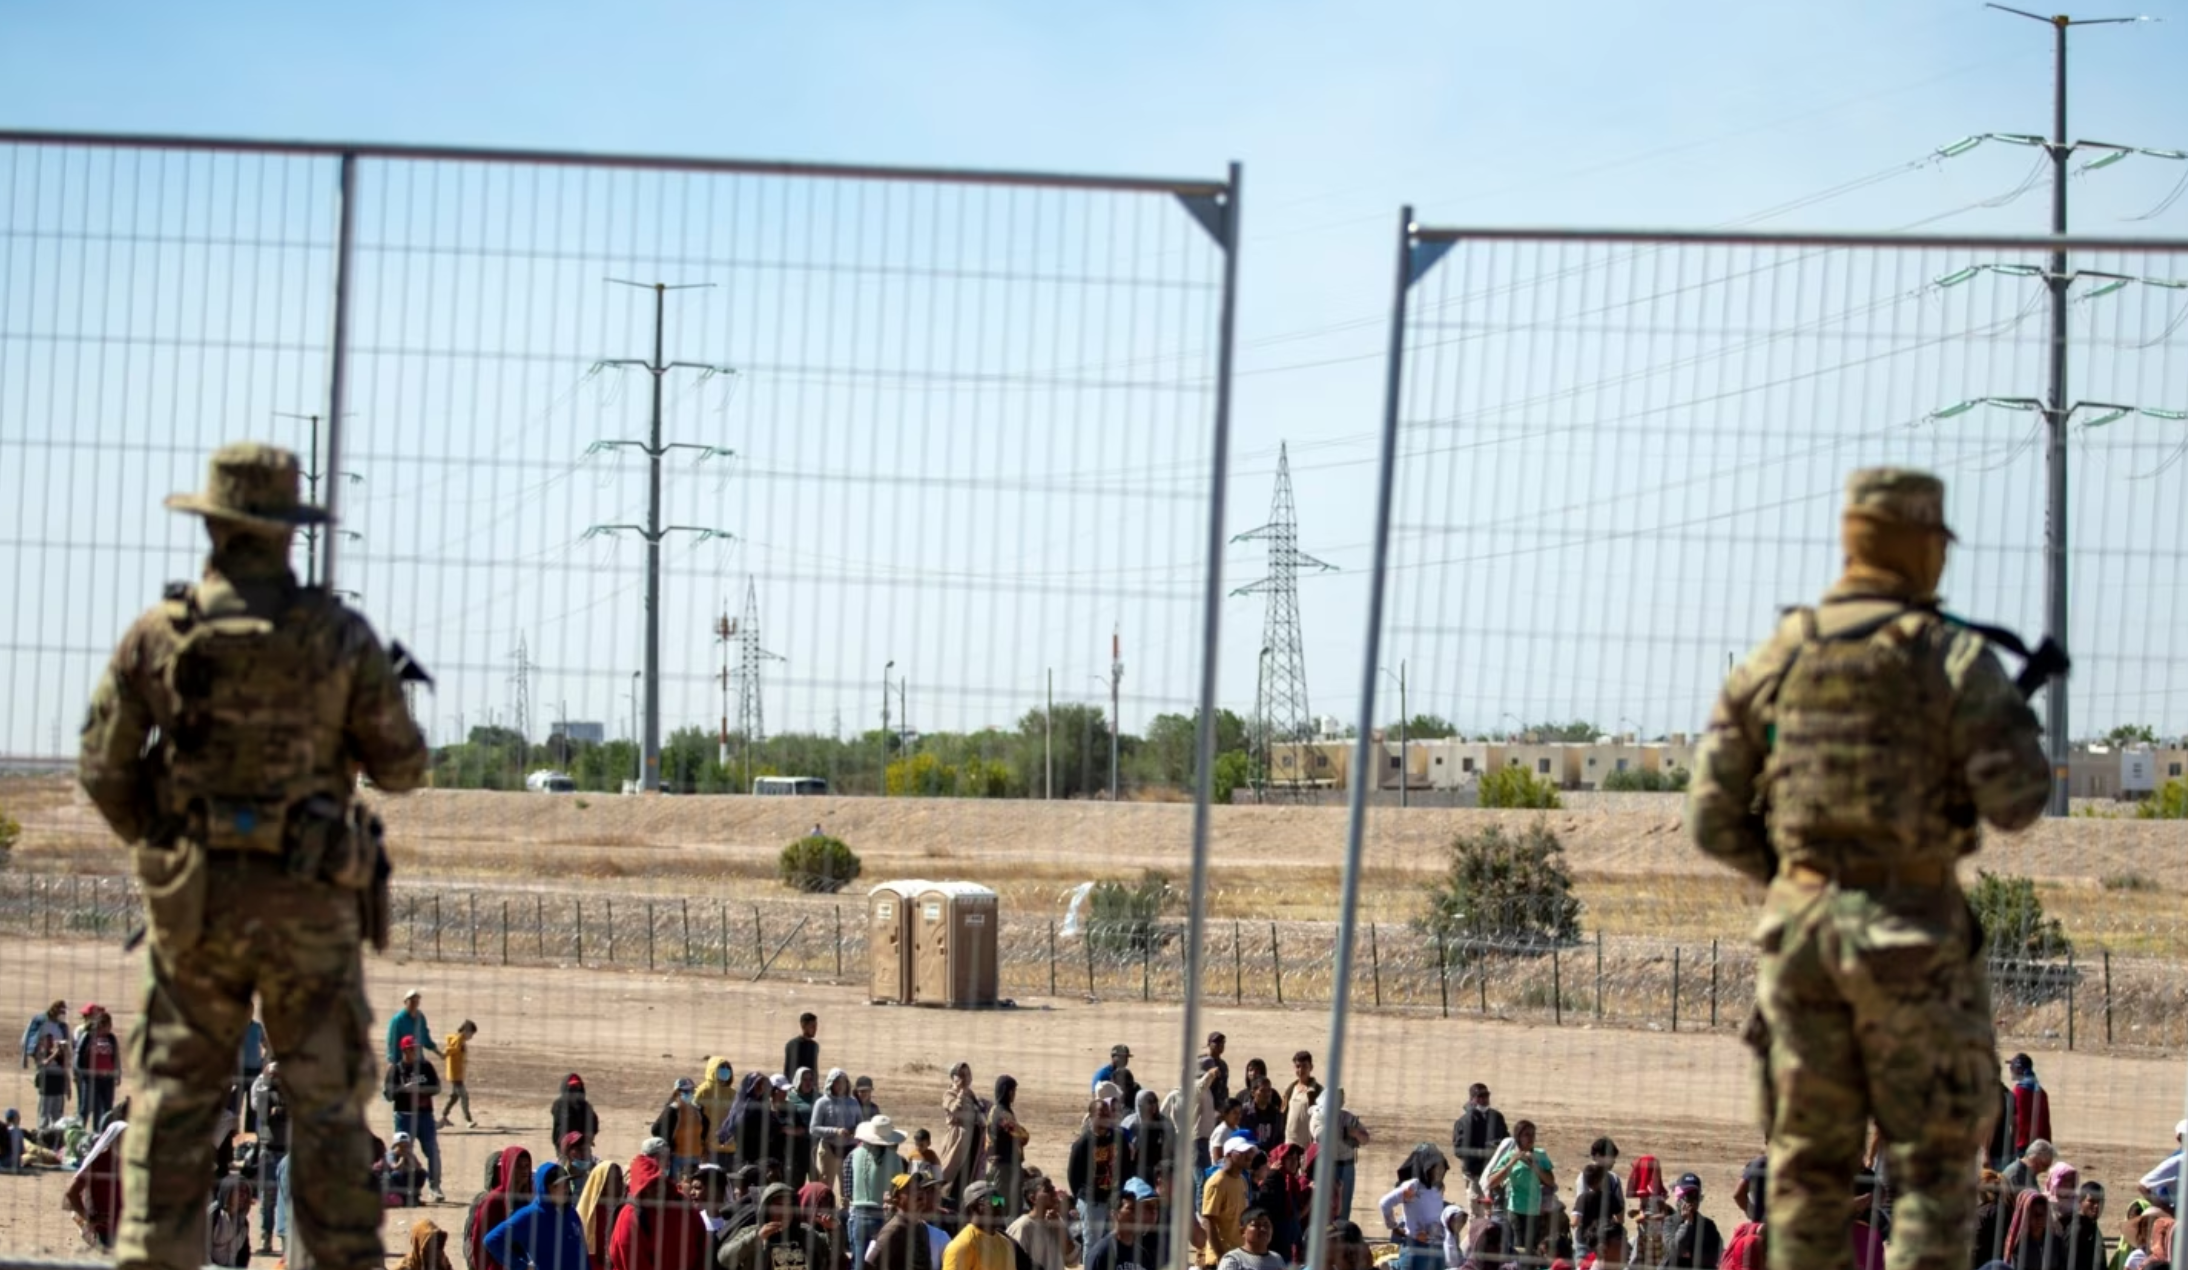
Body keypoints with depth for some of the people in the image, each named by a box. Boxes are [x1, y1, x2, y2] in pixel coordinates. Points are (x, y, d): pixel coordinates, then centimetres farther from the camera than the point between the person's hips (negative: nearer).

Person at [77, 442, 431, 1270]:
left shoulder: (157, 635, -2)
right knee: (327, 1099, 6)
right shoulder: (341, 638, -5)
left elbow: (102, 769, 1)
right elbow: (402, 770, 0)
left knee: (177, 1091, 10)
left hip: (193, 893, 1)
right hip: (309, 898, -1)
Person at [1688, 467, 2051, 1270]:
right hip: (1913, 933, -4)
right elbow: (2016, 803, -10)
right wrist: (2012, 729, 10)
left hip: (1798, 925, 4)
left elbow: (1713, 820, 6)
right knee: (1935, 1165, 4)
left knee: (1809, 1162, 10)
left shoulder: (1774, 661, 6)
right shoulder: (1954, 657, -6)